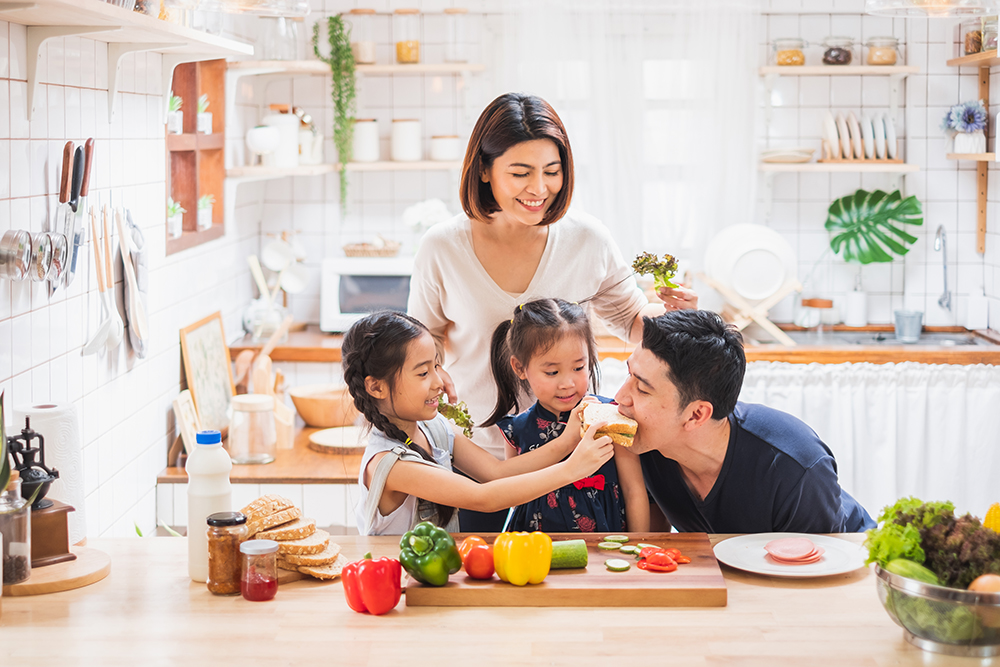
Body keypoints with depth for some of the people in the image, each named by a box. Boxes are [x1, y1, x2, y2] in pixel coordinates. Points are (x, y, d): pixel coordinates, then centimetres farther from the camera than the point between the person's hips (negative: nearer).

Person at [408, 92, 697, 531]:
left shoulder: (588, 241, -4)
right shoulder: (441, 249, -6)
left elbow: (632, 321, 10)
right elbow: (422, 338, 10)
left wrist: (667, 313, -11)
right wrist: (432, 376, -11)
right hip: (478, 458, 0)